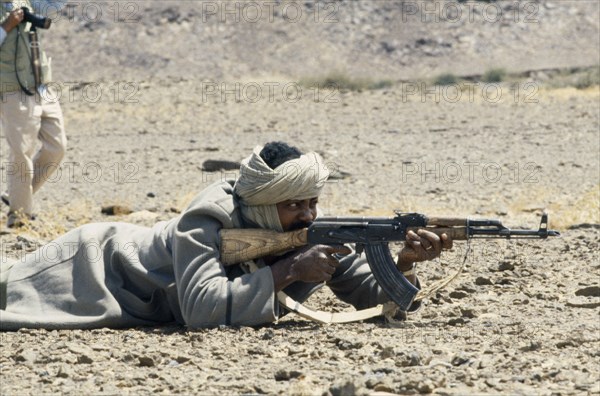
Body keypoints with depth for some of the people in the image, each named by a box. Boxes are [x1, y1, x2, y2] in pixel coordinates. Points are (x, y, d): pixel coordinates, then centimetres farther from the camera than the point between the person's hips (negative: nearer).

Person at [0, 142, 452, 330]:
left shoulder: (310, 232, -18)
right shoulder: (208, 221, -37)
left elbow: (371, 293, -15)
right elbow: (201, 309, -49)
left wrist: (405, 262, -37)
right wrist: (288, 271, -46)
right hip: (100, 265, -7)